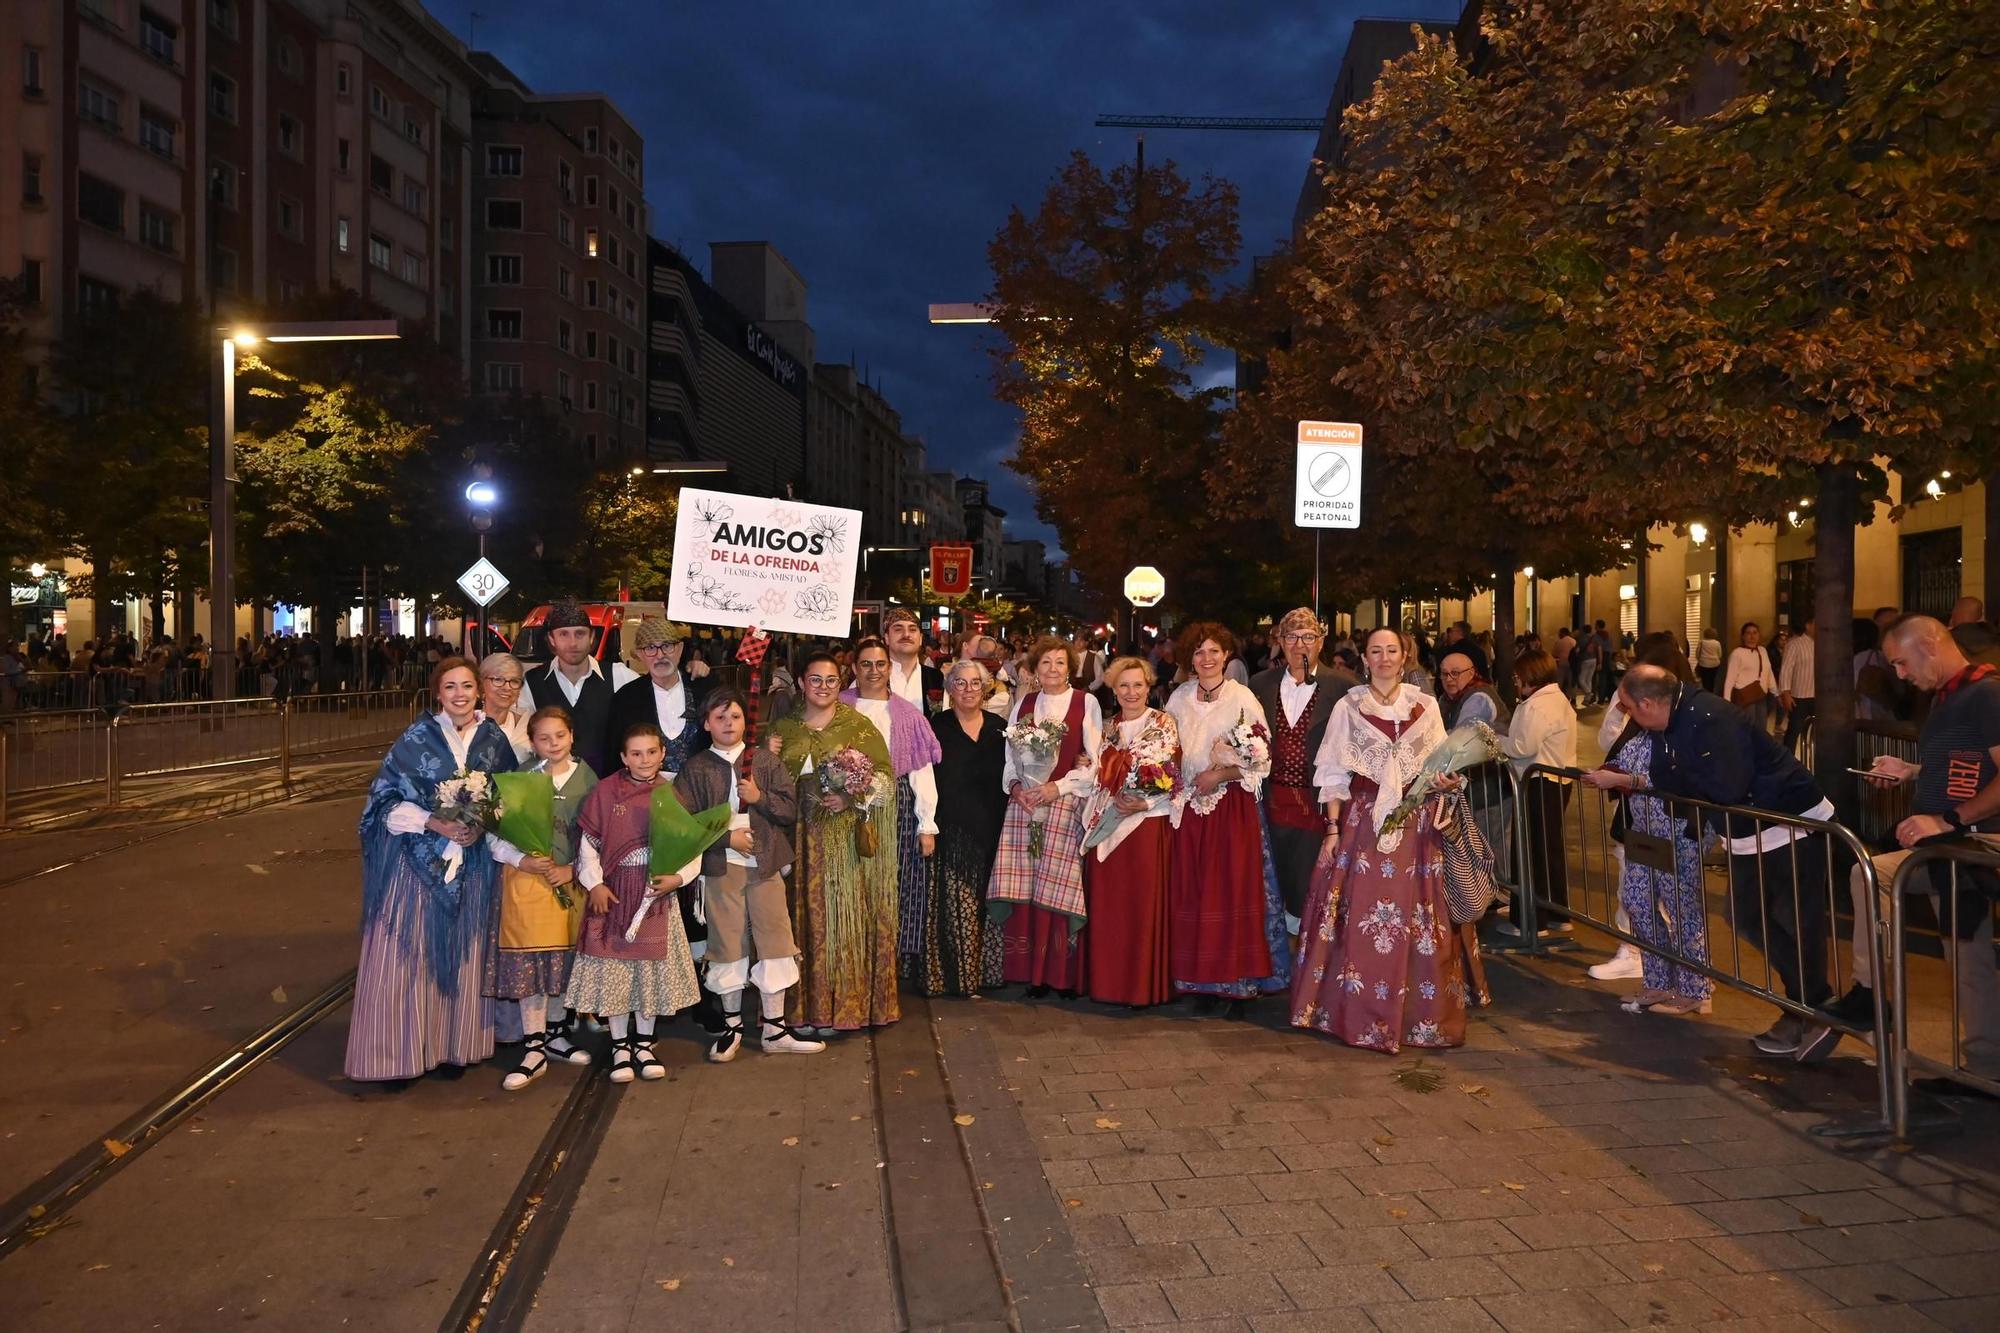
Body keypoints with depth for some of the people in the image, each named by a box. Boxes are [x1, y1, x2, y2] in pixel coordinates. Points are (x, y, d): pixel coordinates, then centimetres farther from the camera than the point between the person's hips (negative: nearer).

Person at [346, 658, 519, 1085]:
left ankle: (453, 1046, 21)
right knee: (405, 954, -1)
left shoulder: (494, 740, 3)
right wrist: (434, 823, -17)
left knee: (462, 955, 8)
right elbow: (386, 798, -5)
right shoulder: (416, 737, -4)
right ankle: (401, 1051, 11)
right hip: (416, 860, -2)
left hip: (471, 863, 3)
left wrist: (482, 825, -10)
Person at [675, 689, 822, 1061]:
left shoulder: (765, 761, 5)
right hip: (720, 866, -1)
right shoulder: (696, 768, 1)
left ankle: (774, 1028, 14)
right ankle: (732, 1026, 23)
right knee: (727, 944, 7)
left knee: (775, 942, 3)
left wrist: (760, 797, -13)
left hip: (765, 864, 1)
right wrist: (726, 838, -12)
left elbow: (791, 809, 3)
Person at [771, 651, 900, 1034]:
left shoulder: (858, 724, 1)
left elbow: (885, 773, -2)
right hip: (800, 840, 3)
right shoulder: (784, 728, 10)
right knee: (804, 918, 4)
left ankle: (842, 1007, 9)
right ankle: (806, 1007, 13)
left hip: (847, 839, -2)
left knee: (843, 916, -1)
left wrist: (852, 798, -16)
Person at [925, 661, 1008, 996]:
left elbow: (1008, 778, 13)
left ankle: (984, 970, 18)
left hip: (991, 829, 3)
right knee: (954, 903, -2)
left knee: (985, 902, 7)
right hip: (951, 829, -3)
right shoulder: (937, 726, 0)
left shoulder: (999, 727, 10)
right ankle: (952, 974, 6)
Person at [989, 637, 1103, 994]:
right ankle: (1030, 970, 6)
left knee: (1057, 890, -7)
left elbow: (1095, 760, -1)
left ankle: (1061, 973, 2)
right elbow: (1010, 755, 15)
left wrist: (1060, 786, -10)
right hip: (1024, 804, 3)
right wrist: (1014, 785, -3)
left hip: (1066, 804, -3)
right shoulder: (1024, 703, 14)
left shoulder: (1086, 703, 3)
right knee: (1023, 888, -1)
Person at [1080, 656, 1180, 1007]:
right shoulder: (1109, 728, 15)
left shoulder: (1163, 723, -2)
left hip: (1146, 824, -5)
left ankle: (1144, 986, 7)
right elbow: (1100, 779, 15)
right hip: (1106, 828, 5)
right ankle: (1108, 981, 18)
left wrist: (1144, 802, -22)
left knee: (1142, 903, -2)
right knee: (1106, 906, 8)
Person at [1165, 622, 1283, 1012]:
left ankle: (1237, 981, 8)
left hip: (1232, 808, -4)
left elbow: (1262, 758, -8)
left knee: (1233, 891, -2)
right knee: (1192, 894, 5)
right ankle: (1202, 982, 14)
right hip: (1189, 808, 4)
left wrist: (1220, 775, -16)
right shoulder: (1179, 698, 8)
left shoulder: (1242, 698, -5)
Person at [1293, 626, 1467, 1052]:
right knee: (1355, 916, -2)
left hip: (1414, 822, 1)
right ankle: (1353, 1012, 10)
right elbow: (1334, 774, 2)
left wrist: (1446, 781, -12)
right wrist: (1332, 828, -4)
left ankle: (1415, 1013, 13)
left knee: (1412, 918, 0)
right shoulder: (1348, 707, 4)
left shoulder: (1426, 706, 8)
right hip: (1361, 819, -1)